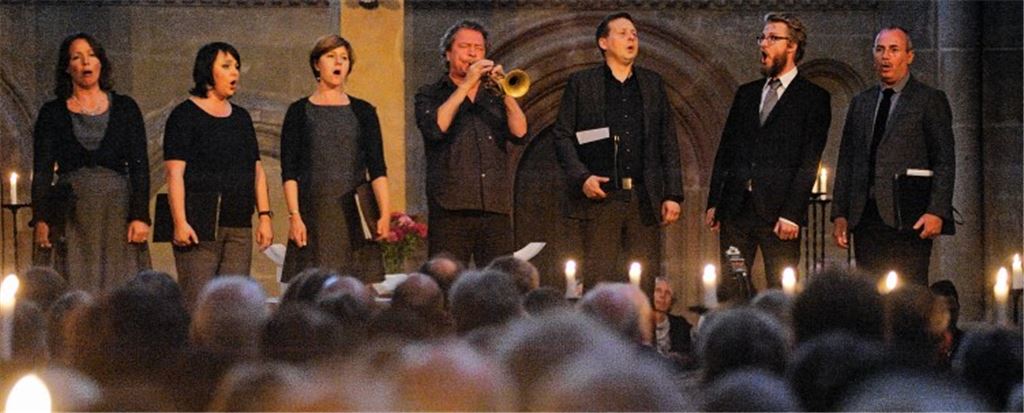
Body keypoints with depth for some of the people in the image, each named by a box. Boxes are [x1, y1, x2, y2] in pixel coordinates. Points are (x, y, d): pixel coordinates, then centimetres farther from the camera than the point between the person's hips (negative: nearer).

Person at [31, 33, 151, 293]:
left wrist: (140, 216, -7)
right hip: (73, 219, 0)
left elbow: (140, 166, 4)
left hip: (118, 213, 0)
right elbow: (42, 171, 5)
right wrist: (41, 220, -7)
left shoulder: (125, 108, 9)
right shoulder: (53, 113, 8)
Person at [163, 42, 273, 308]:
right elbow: (175, 172, -8)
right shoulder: (185, 115, -1)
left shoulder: (241, 117, 18)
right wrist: (180, 222, -17)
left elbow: (257, 171, 20)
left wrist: (265, 217, 10)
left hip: (239, 227, 6)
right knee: (197, 299, -12)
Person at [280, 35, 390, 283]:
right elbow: (289, 171, 2)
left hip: (355, 215, 2)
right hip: (314, 214, -2)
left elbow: (377, 169, 8)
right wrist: (294, 215, -9)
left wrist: (385, 213, -3)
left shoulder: (363, 112, 12)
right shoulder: (300, 112, 7)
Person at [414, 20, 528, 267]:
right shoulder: (430, 96, 11)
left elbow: (519, 135, 3)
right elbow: (435, 128, -11)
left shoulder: (494, 95, 18)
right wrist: (466, 84, -10)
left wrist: (506, 93, -11)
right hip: (452, 209, -3)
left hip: (496, 209, 3)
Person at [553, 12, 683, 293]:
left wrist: (672, 194, 5)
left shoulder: (653, 84, 16)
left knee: (644, 282, 1)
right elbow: (562, 136, 5)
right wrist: (581, 178, -10)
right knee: (599, 280, -7)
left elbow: (668, 143, 13)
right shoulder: (581, 83, 8)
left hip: (644, 199, 3)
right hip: (601, 196, -3)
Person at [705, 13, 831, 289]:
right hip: (736, 209, 5)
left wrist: (791, 213, -13)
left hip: (779, 212, -5)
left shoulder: (813, 98, 2)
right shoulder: (746, 93, 18)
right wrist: (713, 202, 9)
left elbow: (809, 162, -5)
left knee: (781, 292, -5)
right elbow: (725, 150, 18)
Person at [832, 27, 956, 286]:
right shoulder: (860, 103, 19)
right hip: (865, 220, 5)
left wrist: (937, 212, -12)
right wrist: (840, 214, 10)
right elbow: (846, 162, 19)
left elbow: (944, 162, -2)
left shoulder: (930, 100, 4)